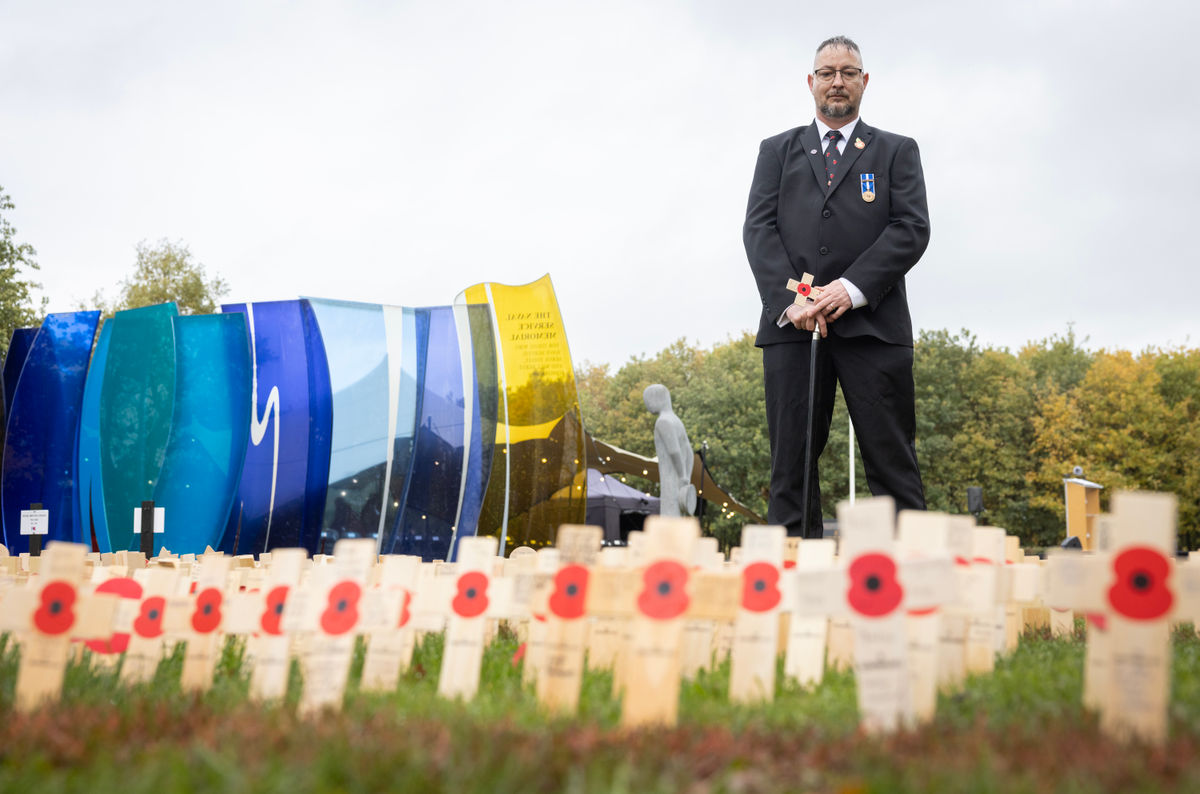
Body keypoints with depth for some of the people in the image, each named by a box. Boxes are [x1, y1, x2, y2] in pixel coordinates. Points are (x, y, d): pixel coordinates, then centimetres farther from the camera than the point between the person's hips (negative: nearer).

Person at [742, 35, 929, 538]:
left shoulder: (897, 151, 17)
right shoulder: (778, 151, 21)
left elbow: (912, 229, 3)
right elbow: (758, 228, 8)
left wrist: (852, 288, -12)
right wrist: (789, 299, -9)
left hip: (871, 323, -1)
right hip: (792, 325, 1)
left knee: (891, 463, -5)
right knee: (791, 460, -2)